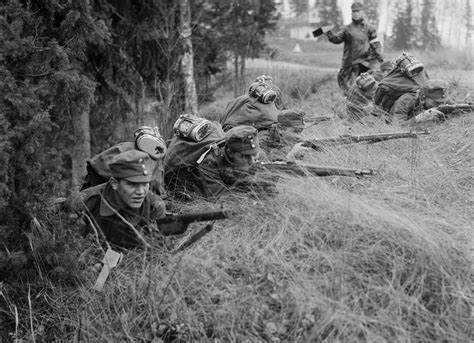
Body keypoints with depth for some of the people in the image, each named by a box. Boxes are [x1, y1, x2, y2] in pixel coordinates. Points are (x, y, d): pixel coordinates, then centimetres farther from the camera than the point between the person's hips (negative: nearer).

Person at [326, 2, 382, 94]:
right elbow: (337, 39, 2)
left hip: (364, 62, -3)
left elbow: (375, 43, 7)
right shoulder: (347, 28, 11)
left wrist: (378, 54, -9)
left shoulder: (369, 28, 6)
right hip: (350, 62, 3)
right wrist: (330, 35, -18)